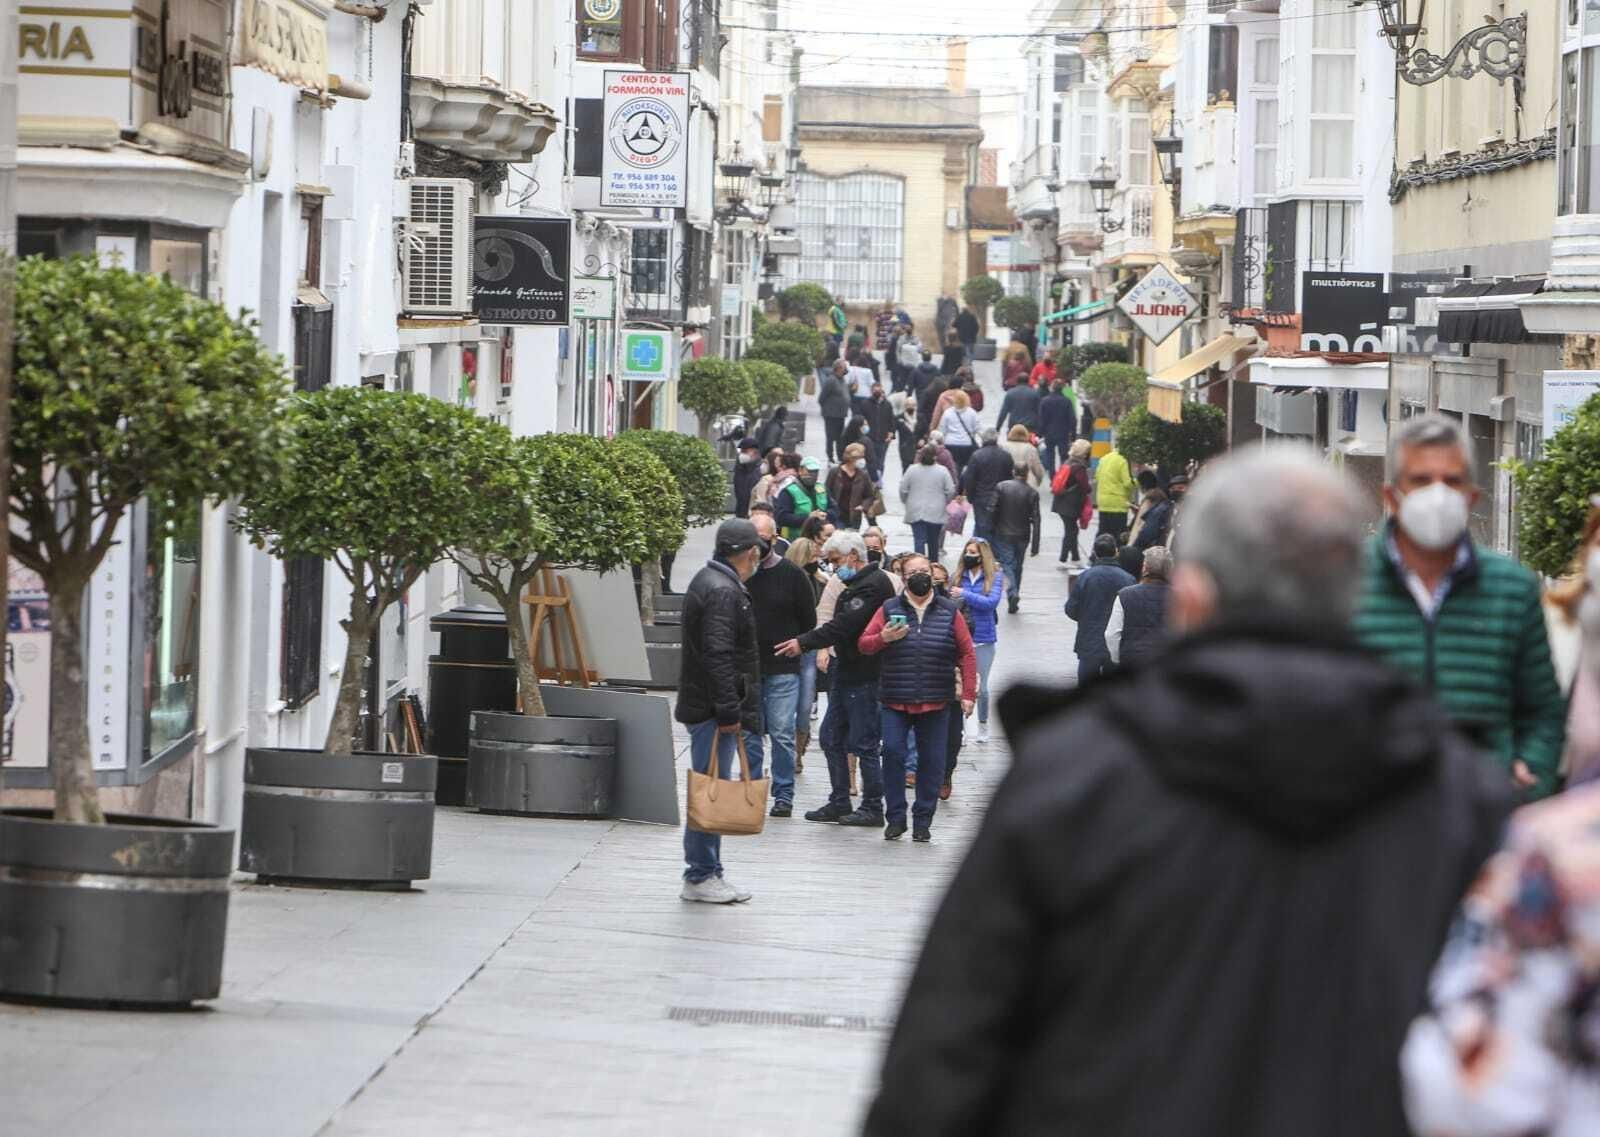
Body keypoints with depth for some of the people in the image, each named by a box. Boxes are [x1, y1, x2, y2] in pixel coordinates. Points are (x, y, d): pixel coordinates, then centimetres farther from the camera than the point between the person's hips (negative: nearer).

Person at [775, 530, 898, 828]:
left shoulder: (872, 585, -16)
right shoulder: (858, 584, 18)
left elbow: (844, 626, -22)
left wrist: (804, 643, -19)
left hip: (864, 677, -11)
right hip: (848, 674, 11)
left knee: (863, 744, -5)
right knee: (832, 738, 12)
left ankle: (872, 808, 2)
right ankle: (839, 803, 18)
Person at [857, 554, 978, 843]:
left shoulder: (949, 611, 6)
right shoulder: (889, 609, 6)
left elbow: (967, 653, 7)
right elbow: (864, 644, 8)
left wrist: (968, 693, 1)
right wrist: (883, 639, -13)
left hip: (935, 703, 1)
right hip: (895, 701, -1)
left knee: (932, 761, 2)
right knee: (892, 752, -13)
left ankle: (922, 821, 11)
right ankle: (895, 818, -4)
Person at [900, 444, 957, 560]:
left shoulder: (912, 470, -3)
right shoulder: (942, 471, -5)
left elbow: (903, 489, 2)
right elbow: (951, 491, -3)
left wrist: (905, 503, 19)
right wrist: (946, 503, 16)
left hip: (915, 512, 0)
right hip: (936, 513, 0)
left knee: (919, 540, -3)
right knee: (933, 541, 13)